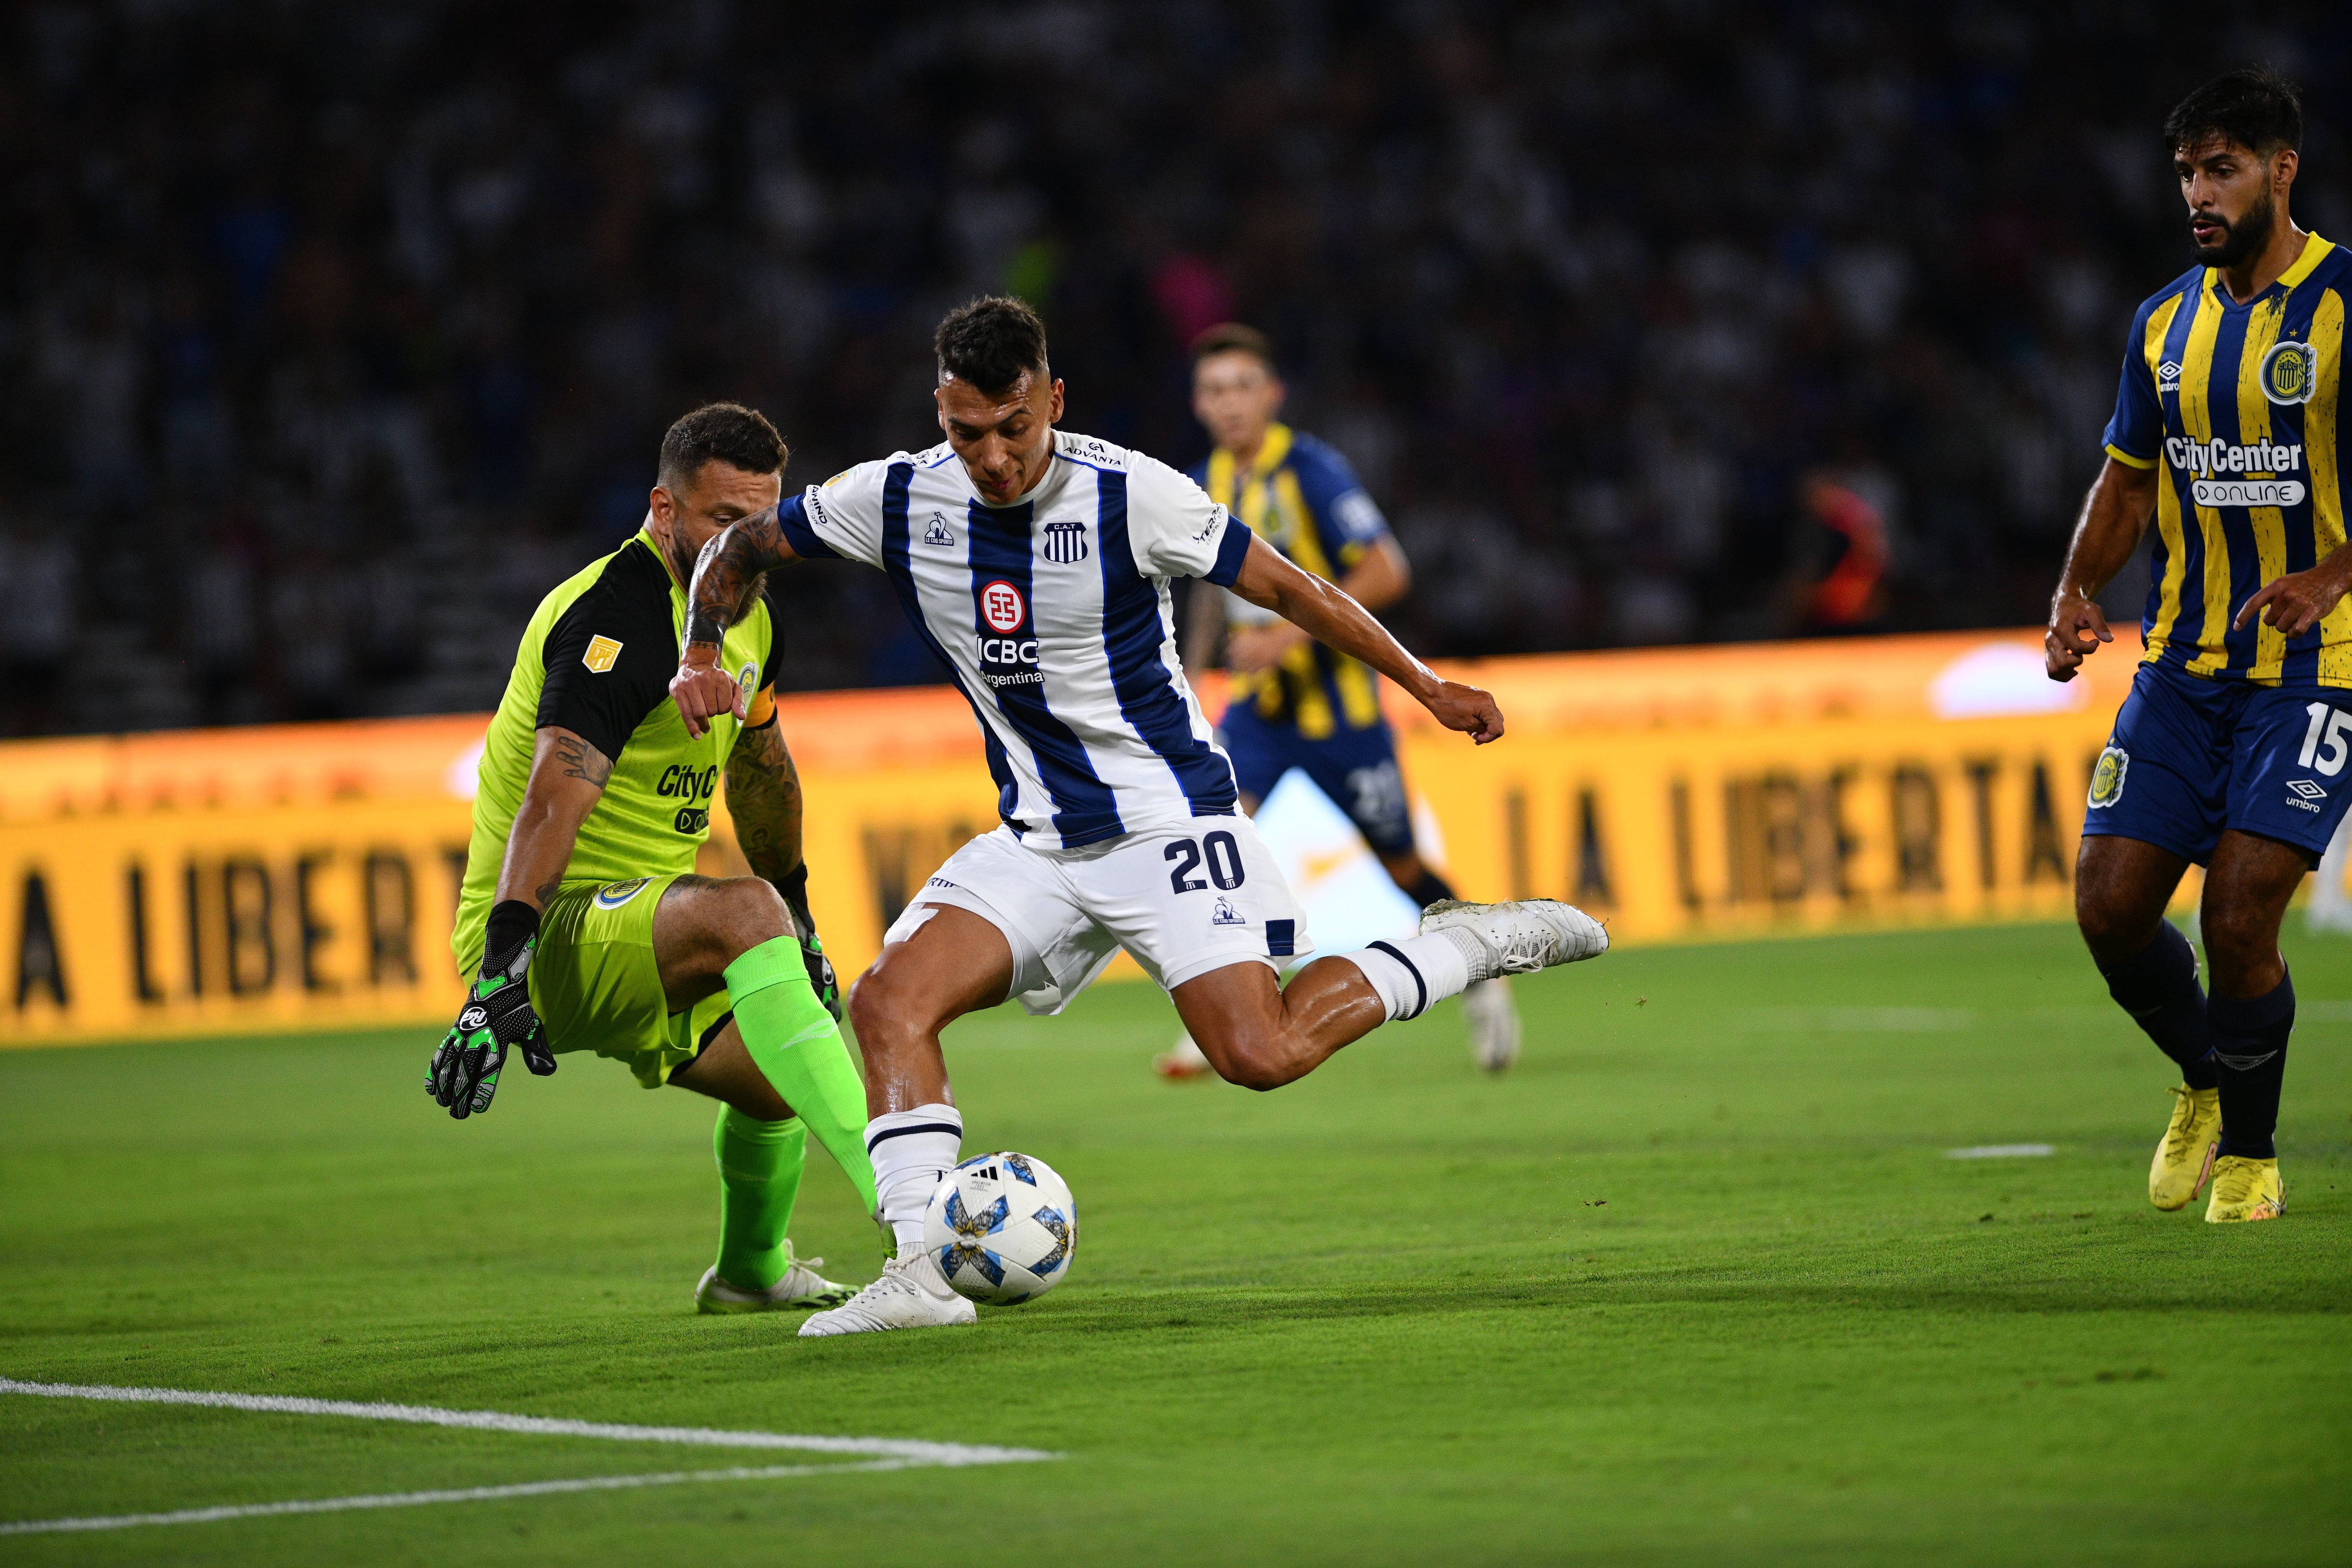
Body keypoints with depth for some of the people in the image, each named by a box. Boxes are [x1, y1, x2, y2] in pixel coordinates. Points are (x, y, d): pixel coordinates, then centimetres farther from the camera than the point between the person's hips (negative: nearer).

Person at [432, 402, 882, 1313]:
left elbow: (759, 767, 29)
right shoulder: (617, 619, -21)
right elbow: (552, 803, -34)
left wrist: (799, 921, 35)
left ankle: (750, 1272, 43)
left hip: (635, 941, 10)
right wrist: (501, 973, -44)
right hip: (547, 934, -10)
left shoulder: (745, 618, 10)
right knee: (743, 913, -34)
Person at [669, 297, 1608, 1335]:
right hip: (1036, 844, 5)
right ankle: (919, 1272, -20)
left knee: (1261, 1055, -19)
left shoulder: (1131, 494, -16)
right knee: (889, 999, -17)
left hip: (1169, 816, -4)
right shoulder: (898, 500, -5)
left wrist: (1427, 687, -2)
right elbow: (740, 548, 11)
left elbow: (1282, 587, -5)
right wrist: (702, 656, -8)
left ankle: (1468, 947, 5)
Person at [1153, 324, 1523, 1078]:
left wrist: (1292, 633, -27)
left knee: (1402, 866, 7)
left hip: (1337, 699, -5)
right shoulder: (1206, 486, 4)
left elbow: (1387, 572, -21)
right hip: (1257, 705, 5)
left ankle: (1481, 985, 33)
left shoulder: (1313, 471, -15)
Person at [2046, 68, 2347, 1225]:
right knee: (2110, 906, -3)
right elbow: (2128, 481, 18)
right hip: (2185, 659, 5)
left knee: (2239, 919, -13)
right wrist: (2078, 590, 0)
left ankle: (2250, 1152, 12)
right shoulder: (2165, 324, 10)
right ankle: (2205, 1080, 26)